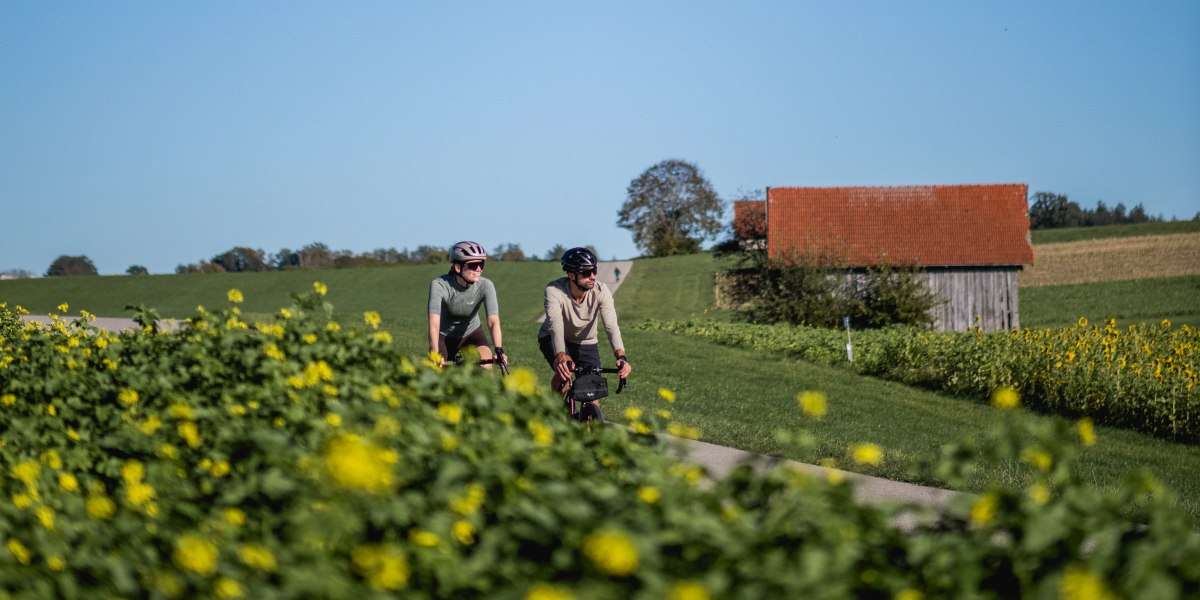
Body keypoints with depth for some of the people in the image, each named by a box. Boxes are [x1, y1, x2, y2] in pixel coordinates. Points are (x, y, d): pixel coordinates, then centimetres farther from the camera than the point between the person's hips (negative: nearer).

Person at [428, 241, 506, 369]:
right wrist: (435, 355, -53)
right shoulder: (439, 285, -28)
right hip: (444, 336, -1)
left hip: (471, 333, 1)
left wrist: (499, 350, -51)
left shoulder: (485, 286, -24)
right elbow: (434, 323, -38)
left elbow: (493, 321, -34)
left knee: (485, 367, -26)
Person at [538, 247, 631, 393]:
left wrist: (621, 356, -53)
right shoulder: (554, 291, -31)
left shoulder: (601, 292, -25)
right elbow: (556, 326, -44)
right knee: (564, 372, -31)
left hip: (586, 343, 3)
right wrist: (561, 356, -63)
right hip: (552, 339, -3)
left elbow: (611, 326, -34)